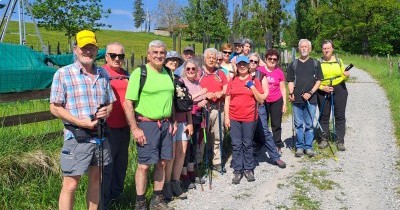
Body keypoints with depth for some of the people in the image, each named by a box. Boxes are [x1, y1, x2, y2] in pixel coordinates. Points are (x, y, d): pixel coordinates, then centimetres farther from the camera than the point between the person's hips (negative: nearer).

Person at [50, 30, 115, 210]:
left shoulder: (103, 74, 8)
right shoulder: (63, 73, -6)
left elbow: (110, 102, 16)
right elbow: (55, 108, -8)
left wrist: (106, 111, -7)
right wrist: (81, 122, -18)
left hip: (101, 135, 5)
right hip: (77, 137, -5)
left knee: (95, 179, 16)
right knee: (70, 184, 1)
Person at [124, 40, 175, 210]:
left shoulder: (168, 73, 10)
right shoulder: (139, 73, -10)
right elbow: (128, 103, -13)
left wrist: (173, 121, 14)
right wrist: (134, 129, -16)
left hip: (165, 124, 6)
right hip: (147, 124, -6)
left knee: (162, 163, 12)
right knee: (144, 165, 0)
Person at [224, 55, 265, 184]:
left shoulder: (254, 80, 2)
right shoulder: (232, 81, 6)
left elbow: (261, 100, -1)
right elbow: (227, 100, 6)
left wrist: (252, 87, -12)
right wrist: (226, 117, 0)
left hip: (249, 118, -1)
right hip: (234, 118, 1)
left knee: (247, 144, 8)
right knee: (236, 144, 4)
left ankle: (249, 169, 20)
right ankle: (237, 171, 12)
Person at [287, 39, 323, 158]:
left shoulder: (315, 63, 7)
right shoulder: (293, 64, 10)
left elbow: (319, 80, 3)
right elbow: (290, 81, 9)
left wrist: (310, 92, -10)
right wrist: (291, 93, -8)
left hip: (311, 99, -1)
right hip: (297, 99, 1)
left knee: (309, 125, 5)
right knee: (298, 124, 6)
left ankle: (308, 147, 16)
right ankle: (299, 147, 16)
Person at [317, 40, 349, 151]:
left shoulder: (339, 61, 10)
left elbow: (343, 78, 12)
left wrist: (346, 76, -10)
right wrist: (322, 88, -16)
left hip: (339, 90, 1)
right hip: (323, 91, -1)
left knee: (340, 116, 2)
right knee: (324, 116, 6)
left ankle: (340, 141, 9)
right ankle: (324, 139, 17)